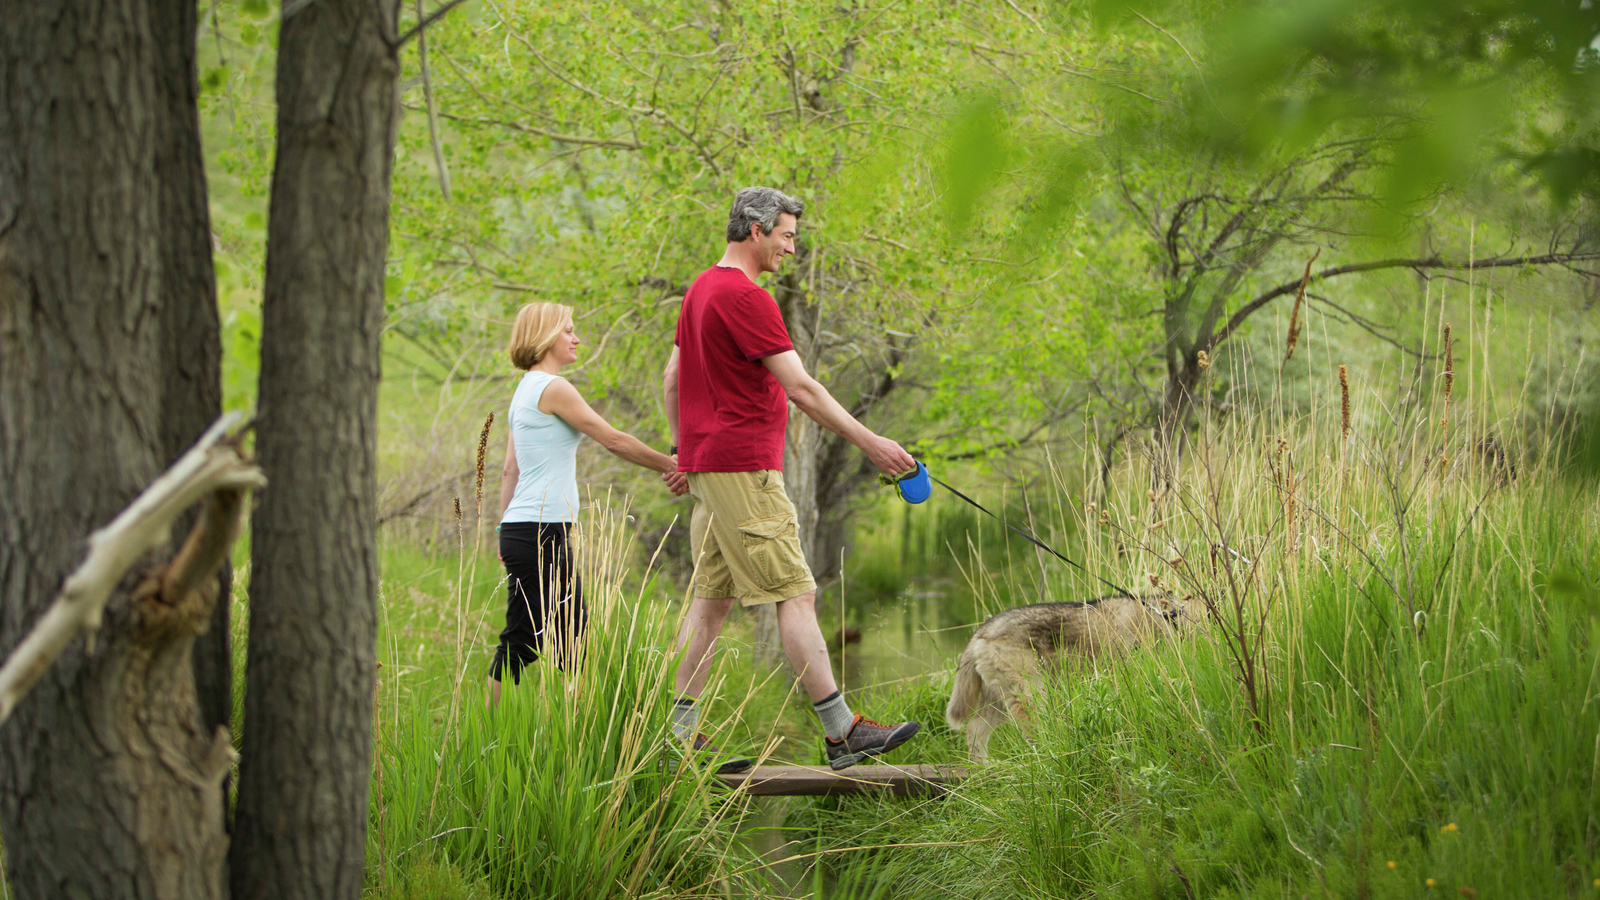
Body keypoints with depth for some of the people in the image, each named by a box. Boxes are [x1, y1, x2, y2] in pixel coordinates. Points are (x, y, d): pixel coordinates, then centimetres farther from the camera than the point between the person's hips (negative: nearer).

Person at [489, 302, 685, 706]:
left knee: (572, 638, 10)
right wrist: (668, 466, 1)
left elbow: (510, 469, 19)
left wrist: (506, 529, 21)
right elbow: (613, 440, -9)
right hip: (539, 531, -10)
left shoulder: (526, 391, 17)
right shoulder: (552, 388, -11)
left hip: (523, 530, 10)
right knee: (522, 638, -6)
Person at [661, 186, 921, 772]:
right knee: (796, 594, -10)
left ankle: (682, 735, 8)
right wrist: (868, 443, -17)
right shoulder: (745, 297, -15)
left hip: (706, 463, 10)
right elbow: (800, 387, -19)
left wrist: (684, 448, 29)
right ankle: (841, 731, -11)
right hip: (744, 468, -10)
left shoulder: (701, 289, 16)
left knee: (711, 598, 9)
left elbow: (670, 378, 23)